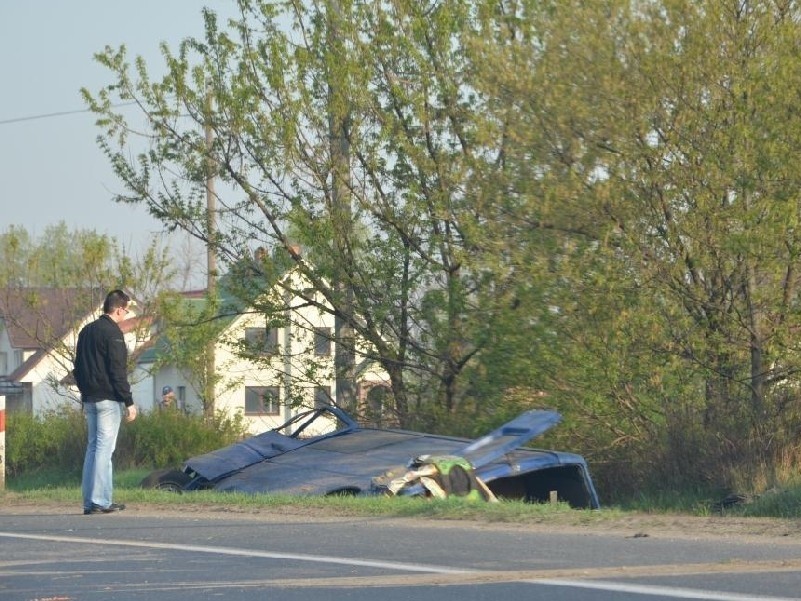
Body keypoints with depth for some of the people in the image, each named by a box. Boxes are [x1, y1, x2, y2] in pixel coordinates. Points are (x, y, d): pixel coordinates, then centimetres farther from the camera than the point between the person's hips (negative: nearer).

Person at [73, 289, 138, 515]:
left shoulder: (86, 331, 14)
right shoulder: (112, 333, -12)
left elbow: (78, 368, 18)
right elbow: (118, 372, -16)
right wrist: (129, 402, -13)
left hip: (90, 399, 8)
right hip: (108, 400, -8)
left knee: (92, 448, 11)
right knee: (104, 448, -8)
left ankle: (89, 501, 10)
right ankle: (100, 501, -10)